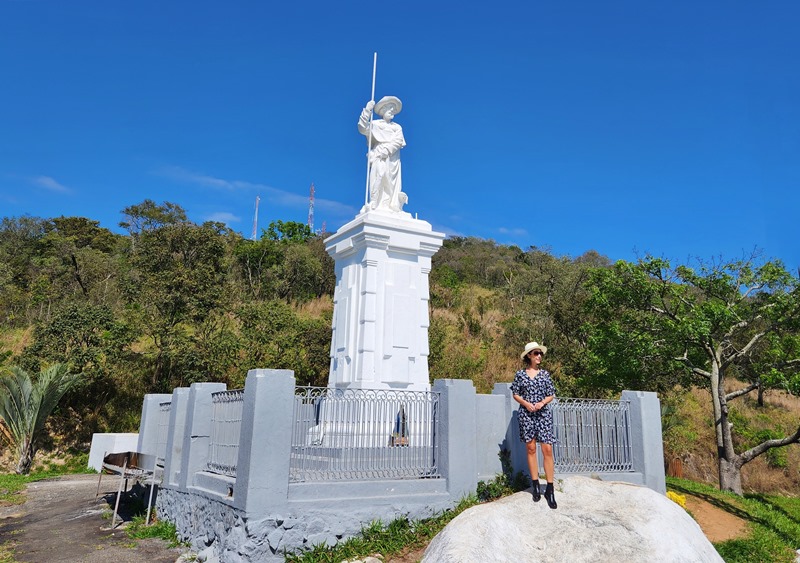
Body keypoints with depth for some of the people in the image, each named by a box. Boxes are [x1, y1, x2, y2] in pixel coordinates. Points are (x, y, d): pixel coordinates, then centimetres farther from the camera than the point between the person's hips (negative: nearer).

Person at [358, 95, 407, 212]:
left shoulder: (397, 127, 21)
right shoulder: (375, 124, 16)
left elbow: (398, 141, 5)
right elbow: (363, 128, -2)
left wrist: (387, 150, -12)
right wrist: (367, 110, -9)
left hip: (392, 158, 2)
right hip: (379, 156, -2)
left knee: (392, 181, -9)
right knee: (379, 174, -20)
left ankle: (393, 206, -16)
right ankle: (375, 205, -27)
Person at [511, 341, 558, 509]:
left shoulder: (545, 374, 6)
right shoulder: (520, 374, 3)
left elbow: (551, 394, 8)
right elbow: (515, 394, 5)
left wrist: (542, 402, -10)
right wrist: (526, 403, -11)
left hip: (544, 413, 0)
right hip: (526, 414, 0)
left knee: (547, 449, -6)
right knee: (531, 448, 4)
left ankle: (550, 489, -2)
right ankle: (535, 485, 14)